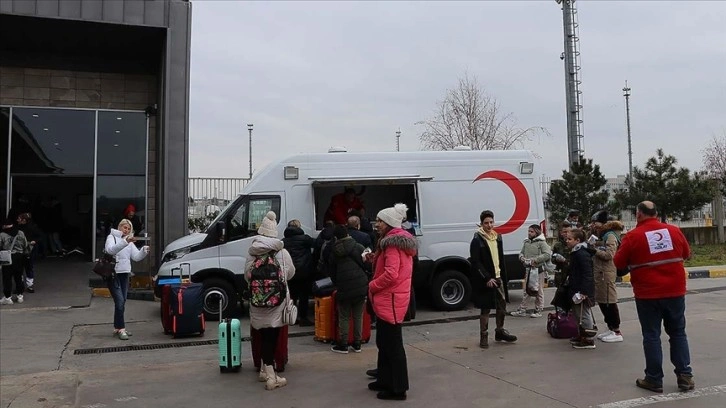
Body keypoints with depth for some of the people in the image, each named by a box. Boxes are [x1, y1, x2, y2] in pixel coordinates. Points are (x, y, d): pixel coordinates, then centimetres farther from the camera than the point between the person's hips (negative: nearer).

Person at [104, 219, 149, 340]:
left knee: (122, 302, 9)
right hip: (113, 274, -6)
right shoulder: (112, 237, -1)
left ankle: (117, 328, 18)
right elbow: (111, 250, -23)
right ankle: (121, 329, -12)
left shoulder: (130, 242, 16)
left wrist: (144, 251, -15)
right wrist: (125, 242, -35)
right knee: (120, 301, -14)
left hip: (124, 274, 6)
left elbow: (136, 257, 5)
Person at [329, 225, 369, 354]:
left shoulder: (334, 252, 6)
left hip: (344, 289, 0)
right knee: (358, 316, 10)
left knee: (344, 317, 8)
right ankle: (357, 344, 16)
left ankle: (343, 345, 11)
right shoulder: (358, 247, 1)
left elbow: (332, 273, 13)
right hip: (360, 287, 0)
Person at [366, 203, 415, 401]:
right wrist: (375, 260, 6)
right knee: (384, 343, 19)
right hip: (388, 300, 11)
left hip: (390, 301, -11)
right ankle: (385, 381, 30)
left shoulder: (392, 243, -18)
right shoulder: (397, 241, 15)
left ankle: (398, 389, 7)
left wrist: (372, 286, -13)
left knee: (393, 346, -2)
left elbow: (391, 274, -27)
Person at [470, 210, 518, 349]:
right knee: (485, 308, 0)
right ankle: (483, 336, 11)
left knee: (502, 306, 13)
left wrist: (504, 277, 12)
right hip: (485, 280, -7)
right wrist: (487, 278, -20)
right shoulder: (477, 240, -10)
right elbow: (476, 263, -15)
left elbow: (501, 259, 17)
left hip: (498, 278, 7)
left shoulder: (497, 237, 11)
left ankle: (500, 332, 30)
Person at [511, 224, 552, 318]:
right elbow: (521, 252, 21)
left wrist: (535, 260, -22)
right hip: (528, 269, 6)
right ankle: (522, 310, 13)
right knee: (526, 291, 10)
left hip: (539, 269, -6)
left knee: (539, 291, 3)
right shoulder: (526, 242, 13)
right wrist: (522, 258, -3)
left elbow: (547, 254, -18)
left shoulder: (541, 242, -8)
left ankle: (538, 310, 13)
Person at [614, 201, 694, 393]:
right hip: (675, 291, 4)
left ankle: (654, 379, 9)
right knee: (678, 333, 15)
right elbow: (687, 254, 15)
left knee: (651, 336, 5)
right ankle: (685, 376, 14)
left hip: (648, 294, -3)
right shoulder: (674, 231, 0)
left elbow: (619, 263, -5)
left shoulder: (633, 236, -12)